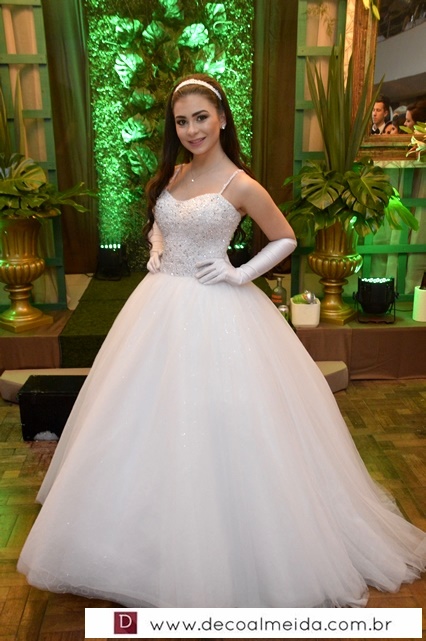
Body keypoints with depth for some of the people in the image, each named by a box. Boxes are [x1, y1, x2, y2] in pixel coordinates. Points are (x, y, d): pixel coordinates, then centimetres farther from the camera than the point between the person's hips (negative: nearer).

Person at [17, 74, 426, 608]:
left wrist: (240, 274, -10)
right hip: (161, 304, 7)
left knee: (218, 420, 0)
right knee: (153, 417, 15)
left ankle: (218, 554, 24)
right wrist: (156, 253, 8)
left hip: (214, 311, -6)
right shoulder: (172, 174, 8)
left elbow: (285, 239, -1)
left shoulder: (240, 186, -10)